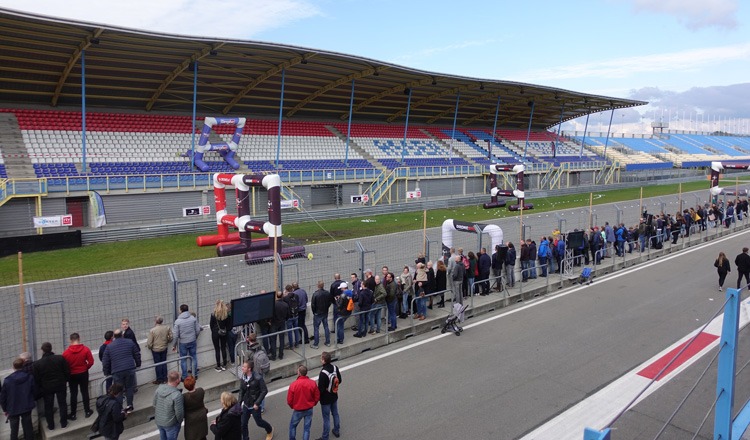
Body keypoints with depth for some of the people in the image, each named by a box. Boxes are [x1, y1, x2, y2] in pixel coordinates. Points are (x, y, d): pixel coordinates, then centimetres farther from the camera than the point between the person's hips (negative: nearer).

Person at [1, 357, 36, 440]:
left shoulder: (7, 380, -16)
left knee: (14, 430, 15)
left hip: (13, 409, -1)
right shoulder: (30, 377, -12)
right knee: (28, 427, 15)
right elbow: (34, 392, -2)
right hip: (27, 407, 1)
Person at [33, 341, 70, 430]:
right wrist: (65, 380, 10)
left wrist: (40, 388, 7)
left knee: (48, 406, 14)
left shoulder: (37, 364, -14)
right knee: (62, 404, 14)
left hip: (46, 388, -1)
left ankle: (51, 425, 23)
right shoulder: (60, 358, -11)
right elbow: (67, 372, -6)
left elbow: (36, 379, -8)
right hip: (60, 385, 1)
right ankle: (63, 423, 21)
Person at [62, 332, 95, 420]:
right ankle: (87, 411, 18)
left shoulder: (66, 352, -13)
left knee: (73, 394, 9)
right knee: (85, 392, 11)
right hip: (83, 374, 0)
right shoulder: (85, 349, -13)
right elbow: (91, 362, -11)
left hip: (72, 375, 0)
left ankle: (73, 414, 16)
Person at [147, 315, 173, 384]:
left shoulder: (152, 330, -21)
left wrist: (149, 347, 5)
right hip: (164, 348, 4)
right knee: (164, 363, 16)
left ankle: (159, 380, 17)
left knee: (157, 365, 9)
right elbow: (171, 337, -1)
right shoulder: (167, 328, -9)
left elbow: (149, 342, -17)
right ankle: (164, 379, 23)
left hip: (155, 349, -4)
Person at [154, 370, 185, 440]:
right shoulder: (177, 395, -32)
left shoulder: (159, 389, -13)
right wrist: (180, 421, -2)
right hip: (171, 424, -6)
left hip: (158, 421, 6)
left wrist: (156, 416, 17)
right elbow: (179, 412, -22)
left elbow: (154, 405, 0)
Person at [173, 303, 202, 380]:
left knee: (183, 360, 11)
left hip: (183, 343, -2)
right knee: (194, 357, 15)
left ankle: (184, 377, 18)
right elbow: (198, 330, -4)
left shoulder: (178, 321, -14)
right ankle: (195, 375, 23)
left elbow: (176, 335, -10)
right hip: (192, 341, 2)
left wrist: (175, 345, 2)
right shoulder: (193, 318, -8)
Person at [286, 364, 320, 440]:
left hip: (298, 410, -2)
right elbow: (317, 397, -4)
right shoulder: (313, 383, -16)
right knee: (307, 428, 16)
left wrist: (293, 406, 10)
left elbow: (289, 400, -11)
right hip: (309, 410, 2)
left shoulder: (293, 385, -23)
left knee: (292, 425, 23)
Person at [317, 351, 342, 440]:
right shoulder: (335, 367, -12)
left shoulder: (323, 373, -32)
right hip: (334, 396, 6)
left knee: (326, 418, 9)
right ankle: (337, 431, 41)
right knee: (335, 414, 23)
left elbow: (320, 389, -25)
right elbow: (339, 381, 1)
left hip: (325, 399, -6)